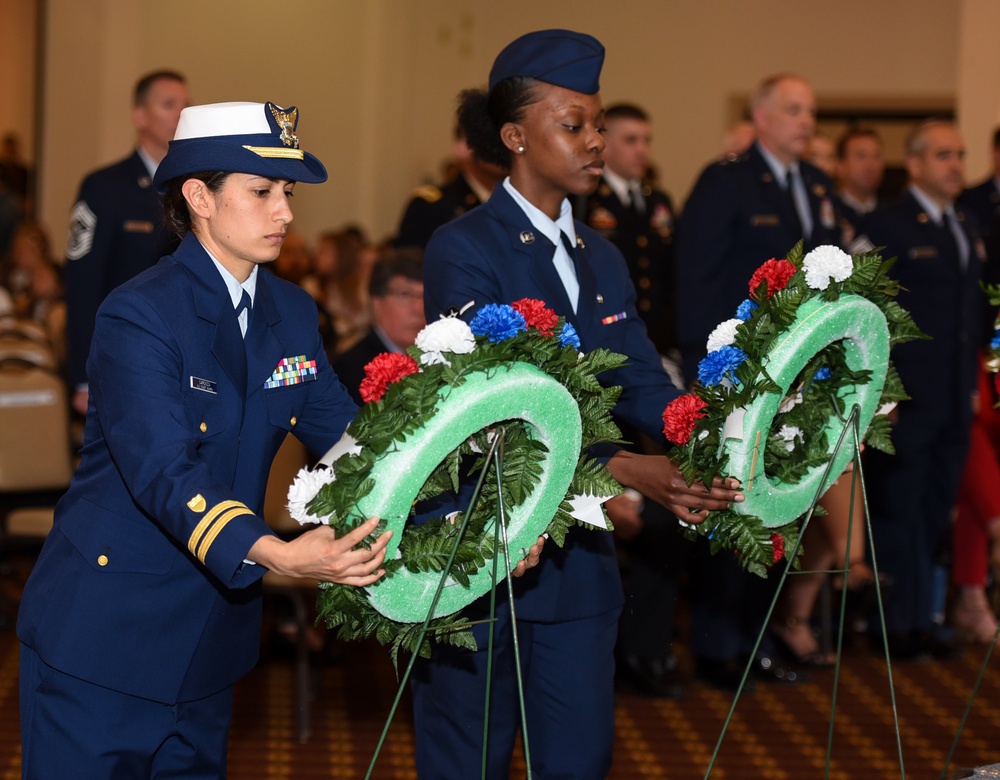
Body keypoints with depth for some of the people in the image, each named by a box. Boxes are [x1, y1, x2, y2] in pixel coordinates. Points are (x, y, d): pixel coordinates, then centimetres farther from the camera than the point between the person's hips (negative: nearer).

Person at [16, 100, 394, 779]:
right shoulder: (139, 317, -18)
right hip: (103, 642, -7)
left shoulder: (291, 314, 6)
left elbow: (349, 437, 0)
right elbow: (164, 474, -29)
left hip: (210, 644, 7)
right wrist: (274, 556, -44)